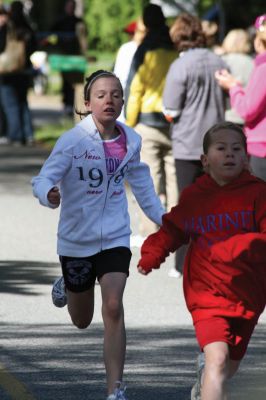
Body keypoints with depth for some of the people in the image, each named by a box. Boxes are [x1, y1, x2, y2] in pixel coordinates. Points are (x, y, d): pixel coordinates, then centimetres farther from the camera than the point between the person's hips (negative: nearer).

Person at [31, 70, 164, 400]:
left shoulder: (130, 141, -2)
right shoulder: (73, 141, -16)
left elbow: (139, 180, 17)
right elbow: (43, 178, -22)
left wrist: (160, 216, 22)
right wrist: (49, 195, -45)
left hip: (115, 236, 2)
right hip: (76, 238, -1)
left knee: (113, 308, -16)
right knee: (82, 321, 15)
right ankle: (66, 285, 52)